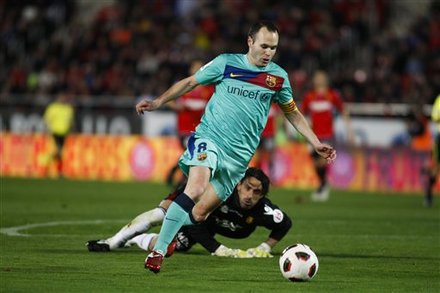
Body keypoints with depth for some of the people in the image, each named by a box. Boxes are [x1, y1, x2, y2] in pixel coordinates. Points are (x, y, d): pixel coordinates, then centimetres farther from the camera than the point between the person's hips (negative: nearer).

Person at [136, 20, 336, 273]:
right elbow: (190, 82, 11)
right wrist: (158, 102, 1)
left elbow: (293, 113, 21)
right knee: (196, 189, -29)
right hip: (209, 138, -3)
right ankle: (158, 250, -25)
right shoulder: (226, 63, 2)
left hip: (238, 155, 3)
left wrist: (316, 144, 15)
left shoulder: (279, 77, 9)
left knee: (199, 213, -7)